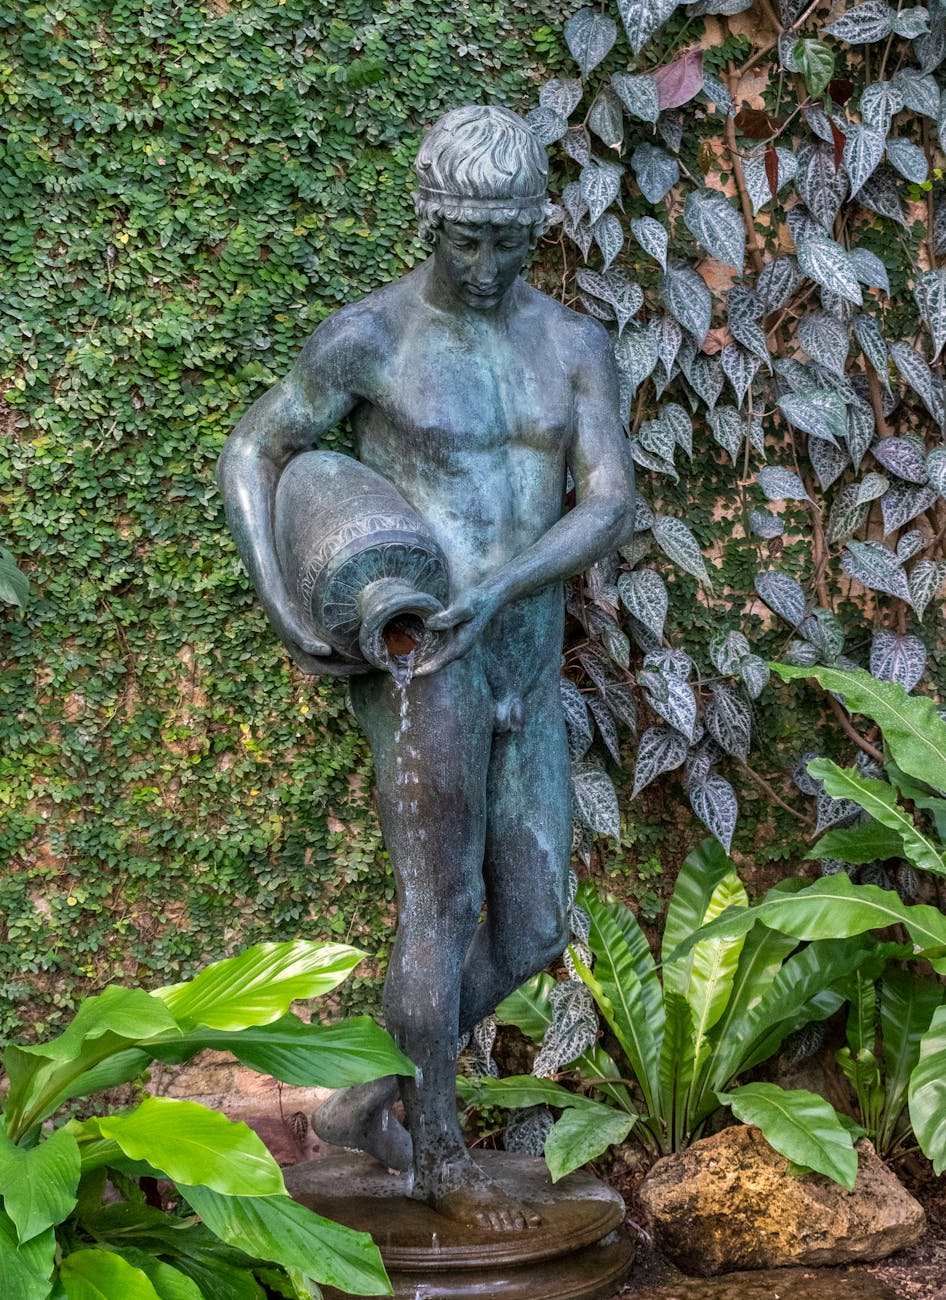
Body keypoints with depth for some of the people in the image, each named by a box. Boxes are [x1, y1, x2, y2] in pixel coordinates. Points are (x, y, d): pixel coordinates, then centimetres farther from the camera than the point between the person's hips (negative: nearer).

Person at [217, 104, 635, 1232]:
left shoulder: (574, 342, 5)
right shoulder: (367, 336, -7)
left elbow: (611, 505, -4)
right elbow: (252, 452, 4)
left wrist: (502, 587, -22)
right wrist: (280, 607, -8)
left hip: (524, 667, 6)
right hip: (417, 665, -5)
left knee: (531, 935, 8)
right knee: (442, 913, 0)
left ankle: (368, 1103, 25)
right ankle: (438, 1152, 21)